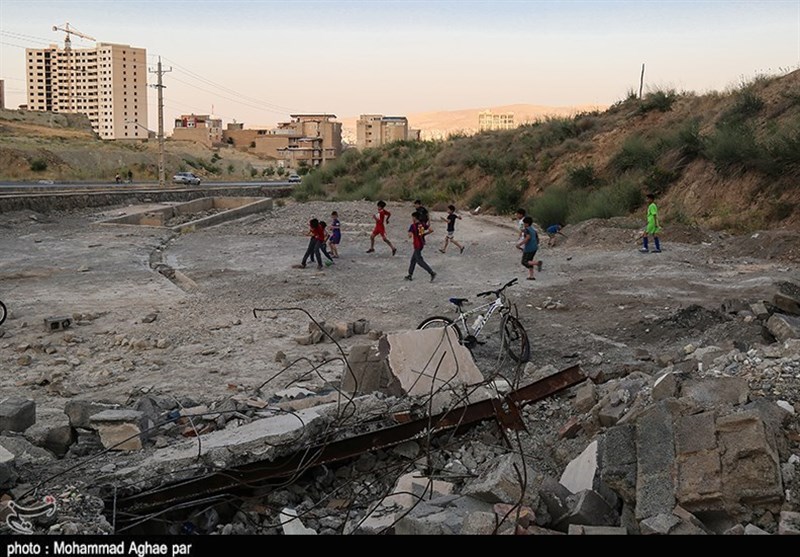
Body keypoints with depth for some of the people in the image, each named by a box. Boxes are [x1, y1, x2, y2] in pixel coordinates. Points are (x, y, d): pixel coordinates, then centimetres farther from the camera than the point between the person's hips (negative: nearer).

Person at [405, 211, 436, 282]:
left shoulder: (413, 226, -17)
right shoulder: (422, 224, 3)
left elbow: (410, 235, -26)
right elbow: (431, 229, -2)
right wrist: (424, 234, 8)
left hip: (417, 245, -8)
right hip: (422, 244, 8)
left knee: (419, 261, -2)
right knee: (413, 259, 19)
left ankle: (432, 273, -11)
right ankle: (410, 275, 27)